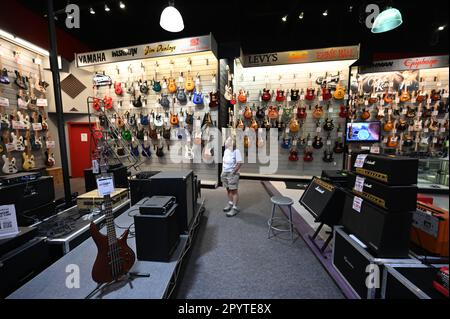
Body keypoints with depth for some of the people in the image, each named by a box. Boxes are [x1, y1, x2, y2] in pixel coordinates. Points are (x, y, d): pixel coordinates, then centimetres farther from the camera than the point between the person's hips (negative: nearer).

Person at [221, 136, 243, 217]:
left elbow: (240, 163, -19)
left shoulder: (236, 151, -13)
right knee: (228, 189, 15)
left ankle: (235, 208, 5)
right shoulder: (226, 151, 10)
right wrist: (222, 171, 13)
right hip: (225, 173, 7)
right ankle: (230, 204, 31)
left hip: (232, 174, -7)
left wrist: (233, 172, -17)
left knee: (234, 191, -2)